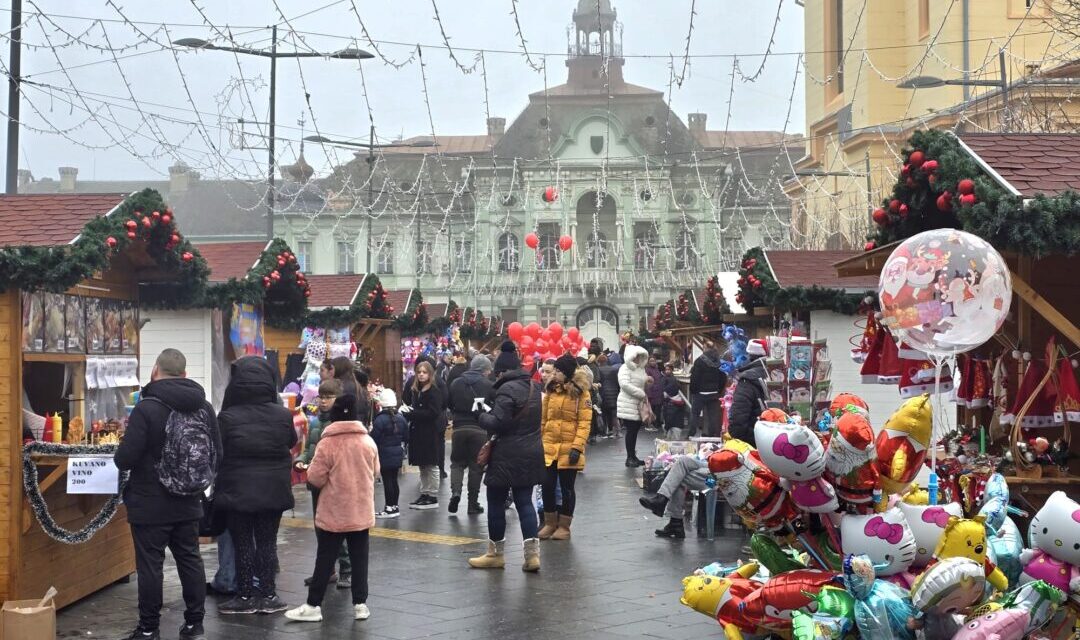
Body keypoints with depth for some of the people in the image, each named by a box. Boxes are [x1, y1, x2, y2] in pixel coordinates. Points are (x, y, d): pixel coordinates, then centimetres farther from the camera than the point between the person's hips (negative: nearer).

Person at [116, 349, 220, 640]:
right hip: (189, 503, 6)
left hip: (150, 504, -6)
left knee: (150, 564, 2)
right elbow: (217, 454, 10)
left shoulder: (147, 408, -17)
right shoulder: (204, 407, 3)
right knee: (190, 560, 13)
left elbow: (124, 459, -18)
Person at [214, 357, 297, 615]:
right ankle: (267, 595, 16)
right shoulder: (283, 415, -7)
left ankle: (246, 597, 13)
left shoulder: (227, 417, -16)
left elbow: (216, 454, -7)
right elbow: (291, 444, 10)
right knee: (267, 542, 12)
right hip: (273, 490, 2)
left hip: (238, 491, -2)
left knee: (242, 543, 9)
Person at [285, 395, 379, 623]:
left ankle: (313, 606, 9)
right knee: (359, 558, 9)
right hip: (362, 512, 3)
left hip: (334, 514, -3)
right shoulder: (369, 442, -1)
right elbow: (375, 472, 10)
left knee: (325, 559, 4)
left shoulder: (327, 443, -13)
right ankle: (360, 604, 11)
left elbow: (316, 478, -12)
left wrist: (320, 473, 9)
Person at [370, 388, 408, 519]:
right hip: (397, 455, 6)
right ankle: (394, 506, 19)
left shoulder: (379, 420, -17)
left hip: (384, 456, -6)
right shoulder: (401, 418, 3)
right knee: (394, 480, 13)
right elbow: (406, 437, 10)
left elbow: (373, 439, -17)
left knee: (387, 481, -2)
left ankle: (389, 508, 1)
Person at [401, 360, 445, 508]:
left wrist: (412, 412, -19)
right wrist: (406, 410, -6)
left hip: (430, 433, -7)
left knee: (431, 466, 1)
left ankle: (433, 497, 6)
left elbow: (433, 413, -18)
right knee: (422, 466, 13)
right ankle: (424, 494, 20)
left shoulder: (434, 391, -11)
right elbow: (410, 405, 17)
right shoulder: (414, 390, 10)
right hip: (417, 432, 7)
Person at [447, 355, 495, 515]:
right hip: (480, 429, -2)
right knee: (476, 466, 7)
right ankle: (473, 503, 9)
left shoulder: (456, 383, 4)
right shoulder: (488, 385, -5)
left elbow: (449, 405, 10)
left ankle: (455, 491, -9)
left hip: (459, 428, 2)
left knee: (457, 462, 15)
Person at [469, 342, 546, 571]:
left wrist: (483, 417, -3)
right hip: (531, 455, 8)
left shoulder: (507, 389, -17)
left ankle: (495, 554, 16)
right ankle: (532, 553, 2)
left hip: (507, 457, -8)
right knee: (525, 502, 9)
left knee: (496, 503, 6)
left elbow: (498, 423, -22)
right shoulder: (533, 387, 10)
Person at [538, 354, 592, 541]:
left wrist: (577, 447, -18)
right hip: (548, 447, 5)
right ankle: (550, 524, 20)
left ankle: (564, 527, 16)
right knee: (547, 485, 5)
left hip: (568, 449, -5)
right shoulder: (551, 390, 9)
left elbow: (585, 422, -10)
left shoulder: (581, 392, -6)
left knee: (566, 488, 5)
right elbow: (543, 419, 14)